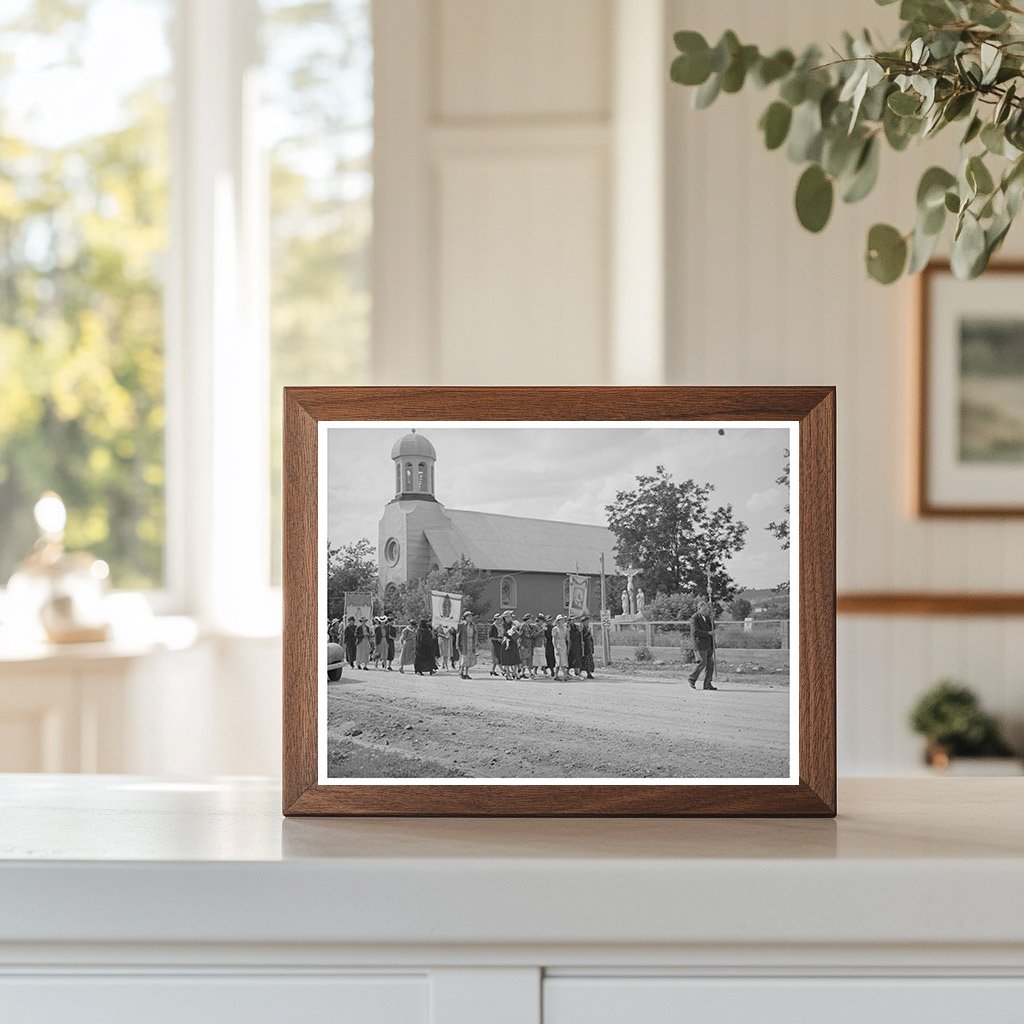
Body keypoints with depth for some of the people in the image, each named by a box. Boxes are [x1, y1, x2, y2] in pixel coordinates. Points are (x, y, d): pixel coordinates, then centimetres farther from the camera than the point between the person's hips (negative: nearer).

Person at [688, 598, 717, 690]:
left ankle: (707, 684, 6)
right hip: (700, 644, -7)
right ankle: (692, 679, 11)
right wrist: (708, 633, -19)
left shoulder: (706, 617, 14)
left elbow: (713, 628, 16)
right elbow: (695, 632, -20)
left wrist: (711, 618, 0)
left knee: (710, 664, 3)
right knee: (702, 663, -9)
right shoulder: (694, 619, -11)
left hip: (709, 644, 7)